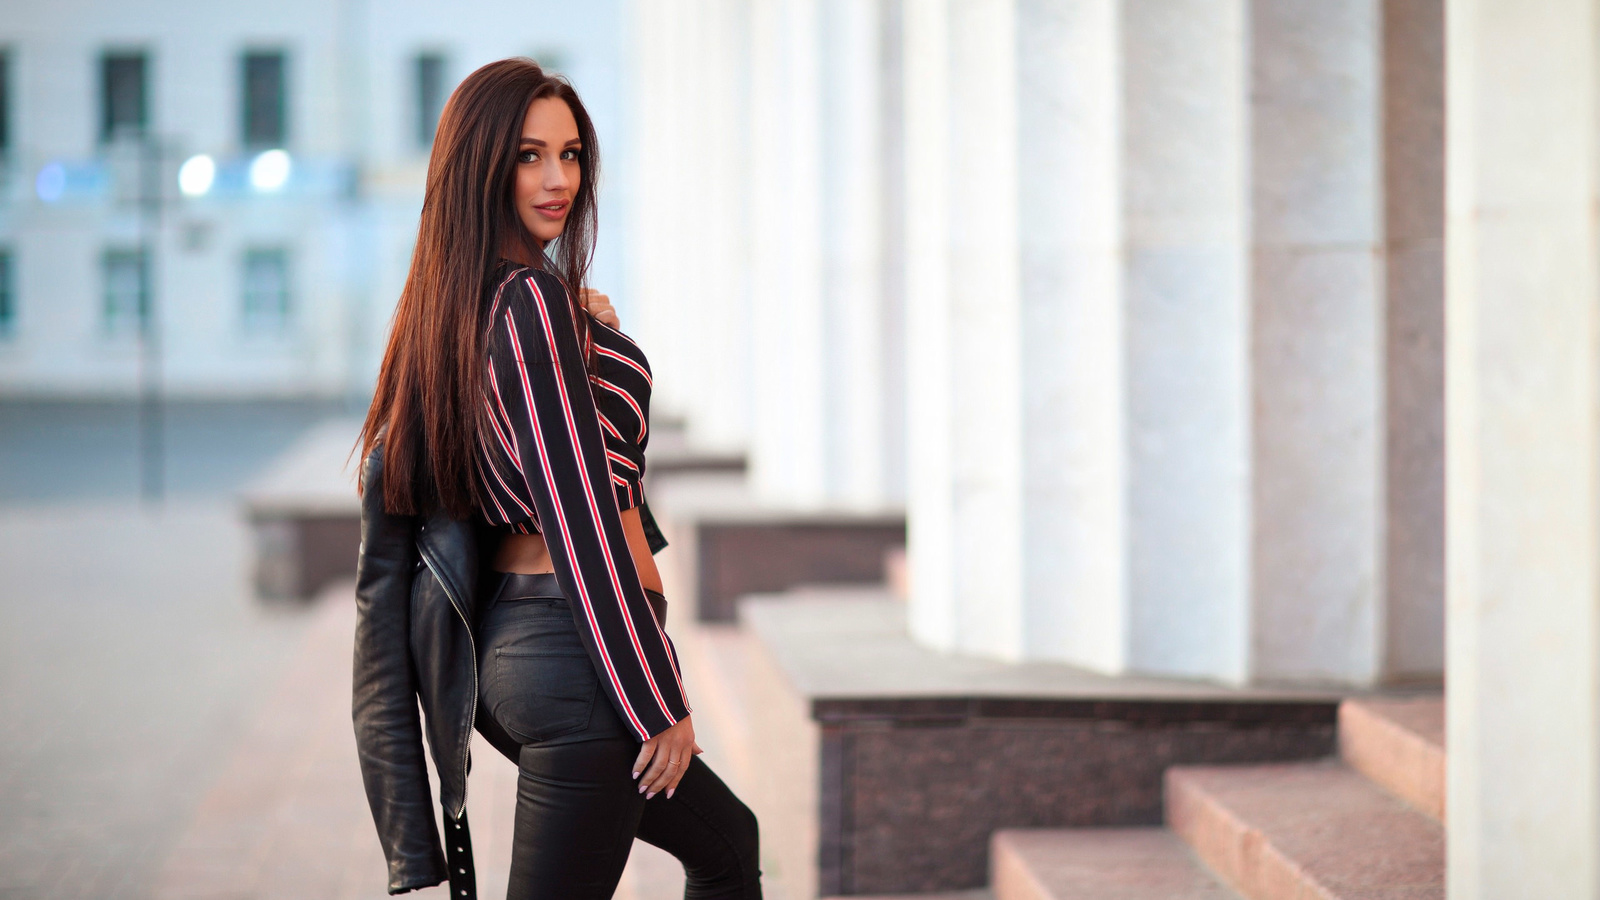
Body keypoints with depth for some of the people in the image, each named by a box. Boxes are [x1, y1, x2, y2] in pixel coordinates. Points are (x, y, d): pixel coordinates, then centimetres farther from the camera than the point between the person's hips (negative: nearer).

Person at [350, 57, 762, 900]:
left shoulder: (446, 311, 11)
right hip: (574, 651, -10)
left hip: (504, 643, 10)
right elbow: (580, 517, -20)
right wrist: (661, 698, -16)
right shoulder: (535, 301, -17)